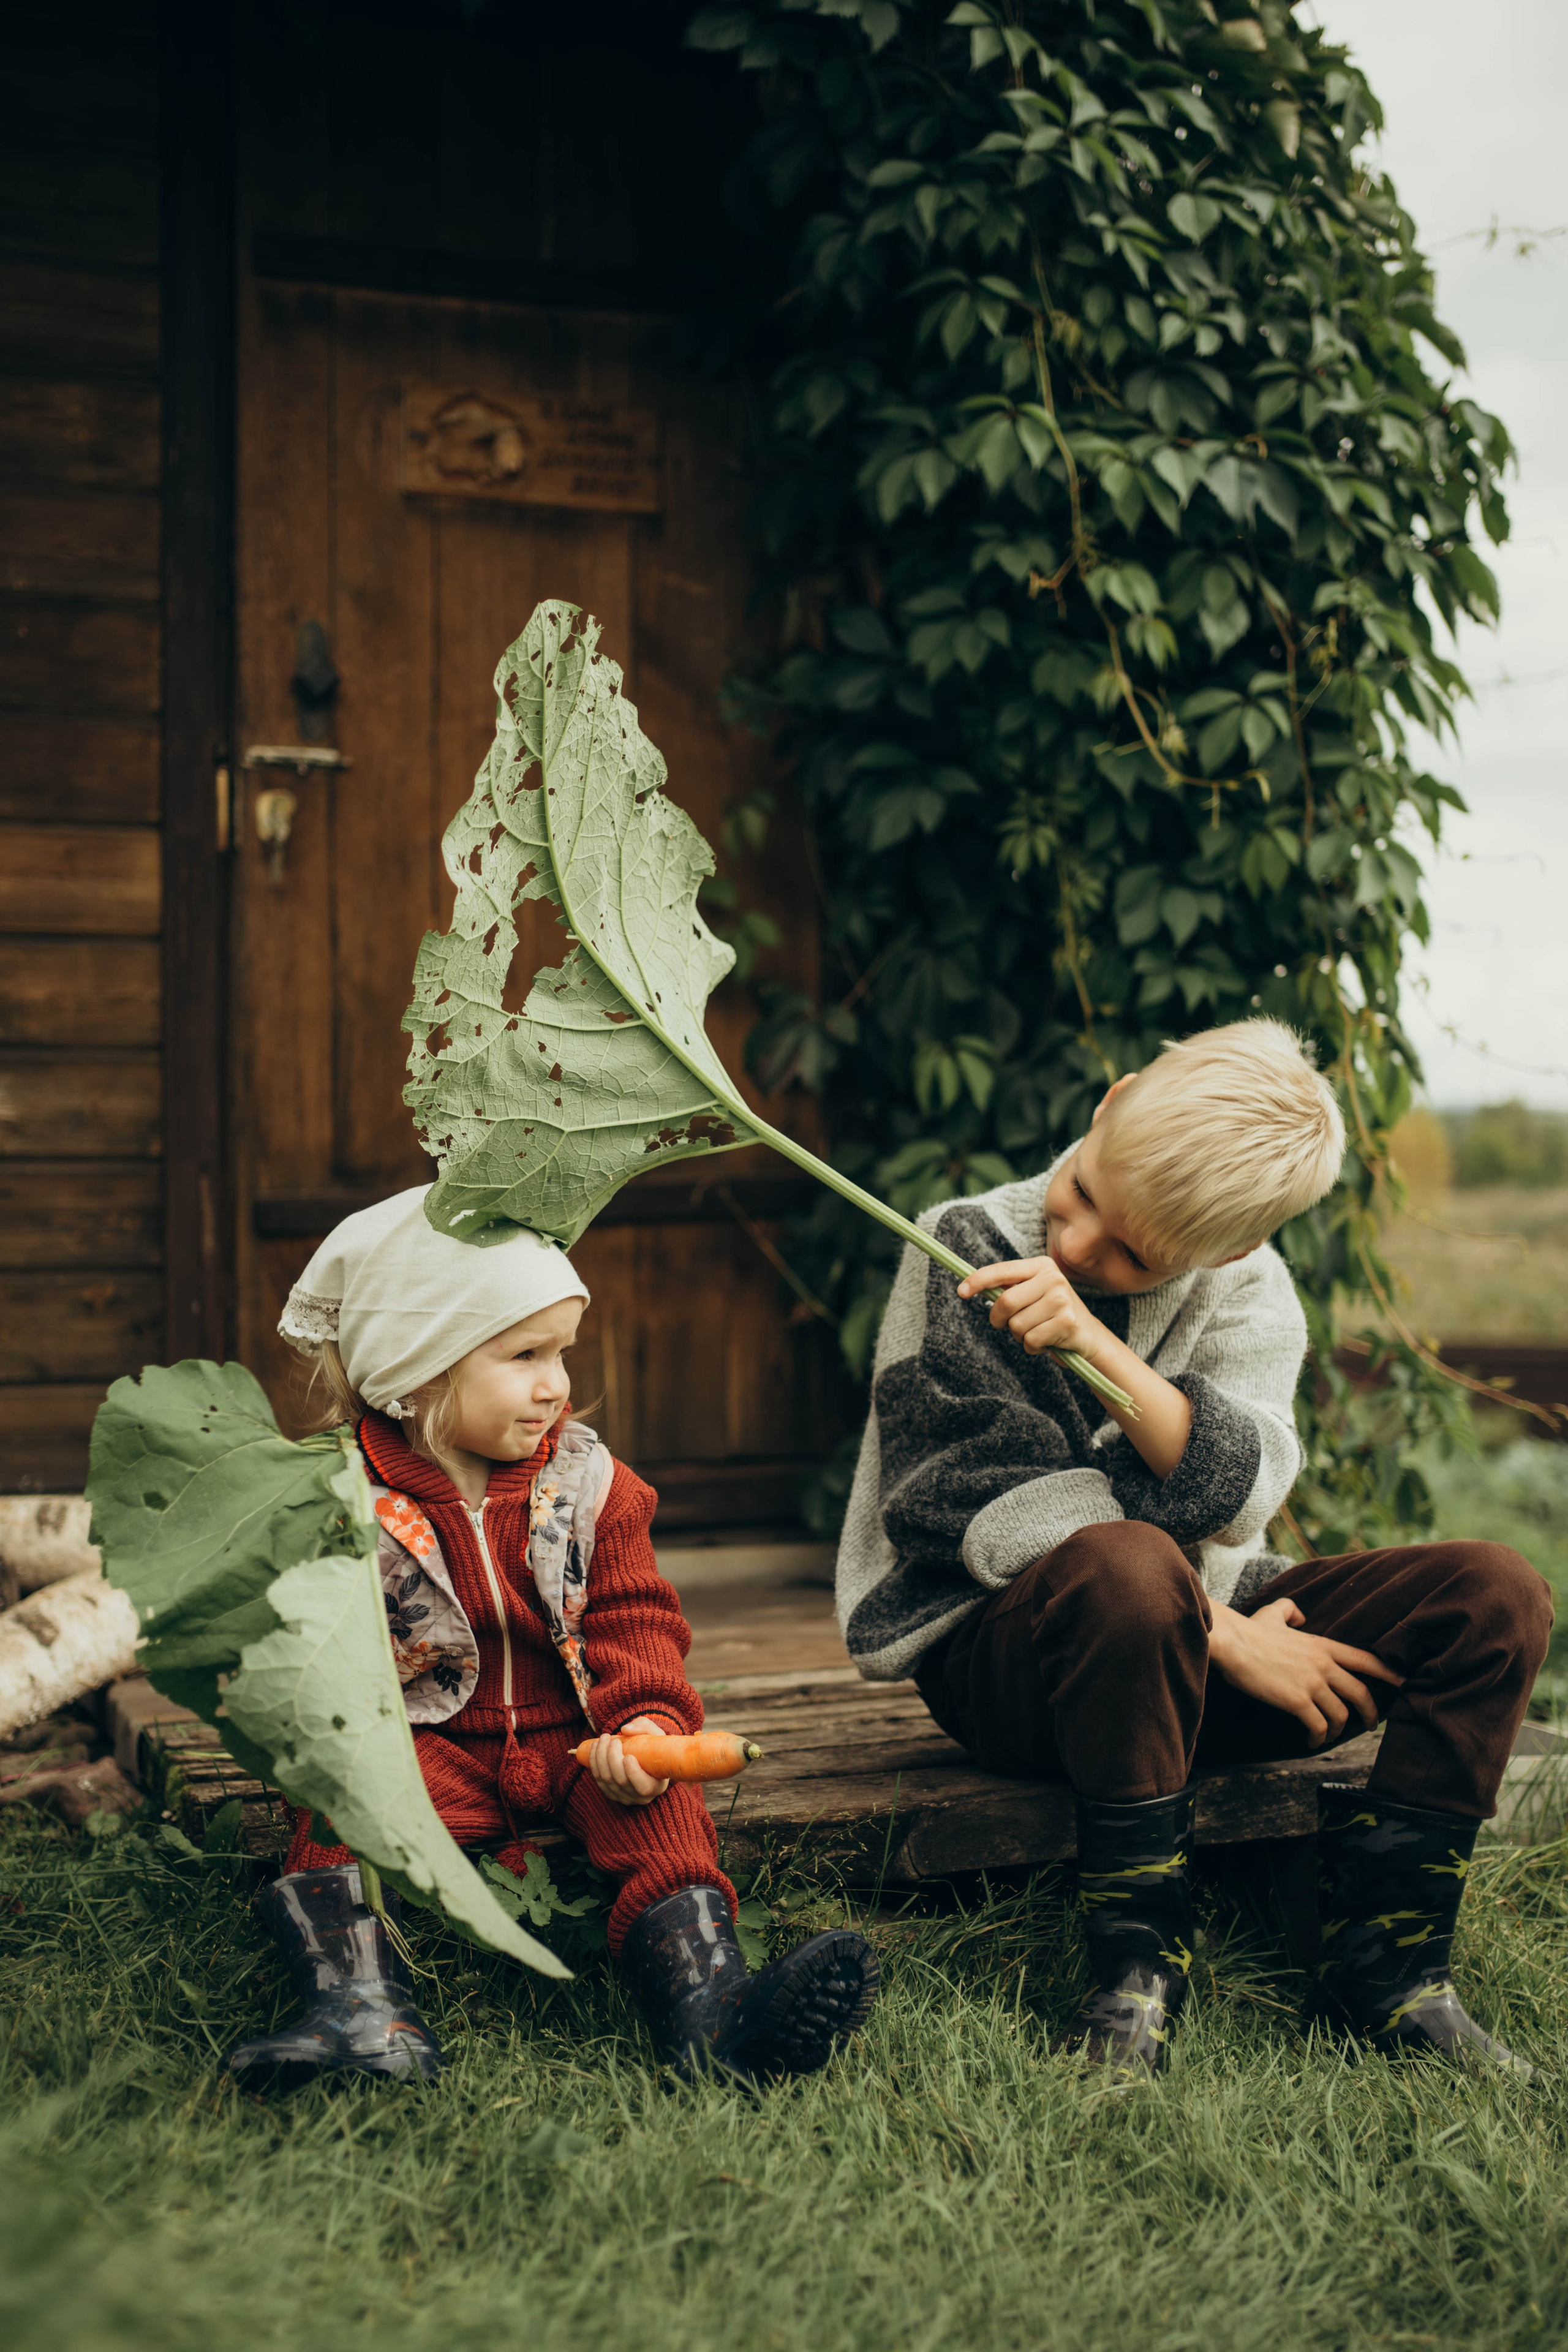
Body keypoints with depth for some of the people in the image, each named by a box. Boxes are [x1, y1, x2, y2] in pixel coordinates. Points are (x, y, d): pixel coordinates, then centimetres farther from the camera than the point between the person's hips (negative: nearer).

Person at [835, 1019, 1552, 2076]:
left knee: (1498, 1591, -14)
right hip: (999, 1648, -4)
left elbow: (1238, 1496, -17)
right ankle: (1140, 1959, -23)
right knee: (1127, 1565, -40)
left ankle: (1384, 1960, -13)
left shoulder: (1247, 1291, 1)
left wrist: (1098, 1348, -32)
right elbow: (1005, 1511, -15)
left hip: (1193, 1634, 4)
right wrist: (1224, 1637, -20)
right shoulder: (968, 1251, -9)